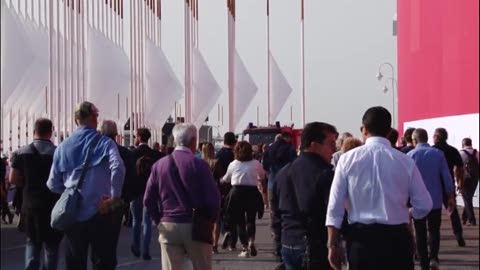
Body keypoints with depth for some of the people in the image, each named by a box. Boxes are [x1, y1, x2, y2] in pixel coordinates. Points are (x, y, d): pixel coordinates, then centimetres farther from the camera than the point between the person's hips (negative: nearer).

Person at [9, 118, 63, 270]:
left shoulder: (21, 153, -2)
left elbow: (13, 180, -4)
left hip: (30, 205, 2)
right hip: (53, 205, -2)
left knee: (33, 242, 18)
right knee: (52, 245, 11)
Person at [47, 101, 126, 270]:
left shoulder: (63, 147, 8)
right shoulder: (104, 143, -3)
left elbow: (53, 184, 7)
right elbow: (118, 167, -23)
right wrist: (114, 197, -15)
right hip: (99, 212, -3)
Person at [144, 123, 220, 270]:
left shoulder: (159, 165, 3)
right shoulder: (199, 164, -8)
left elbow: (148, 200, 3)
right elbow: (213, 199, -10)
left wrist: (160, 220, 13)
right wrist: (210, 219, 6)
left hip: (168, 226, 3)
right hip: (196, 227, -2)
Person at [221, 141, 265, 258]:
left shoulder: (233, 164, 2)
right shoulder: (256, 163, 1)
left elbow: (226, 179, 17)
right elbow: (262, 176, 19)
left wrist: (222, 180, 40)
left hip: (237, 192, 0)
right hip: (252, 192, 0)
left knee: (239, 221, 6)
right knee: (251, 220, 13)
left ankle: (244, 248, 1)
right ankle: (251, 240, -12)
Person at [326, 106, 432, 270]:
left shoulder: (348, 159, -2)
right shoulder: (405, 161, -1)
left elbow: (335, 206, -3)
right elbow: (424, 206, 2)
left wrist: (333, 244, 5)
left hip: (361, 238, 0)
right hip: (396, 238, 0)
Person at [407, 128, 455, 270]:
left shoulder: (410, 155, -7)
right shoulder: (438, 154, -4)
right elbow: (446, 177, -3)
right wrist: (450, 196, 7)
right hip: (435, 199, 1)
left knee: (420, 233, 8)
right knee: (434, 230, 13)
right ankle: (433, 258, -8)